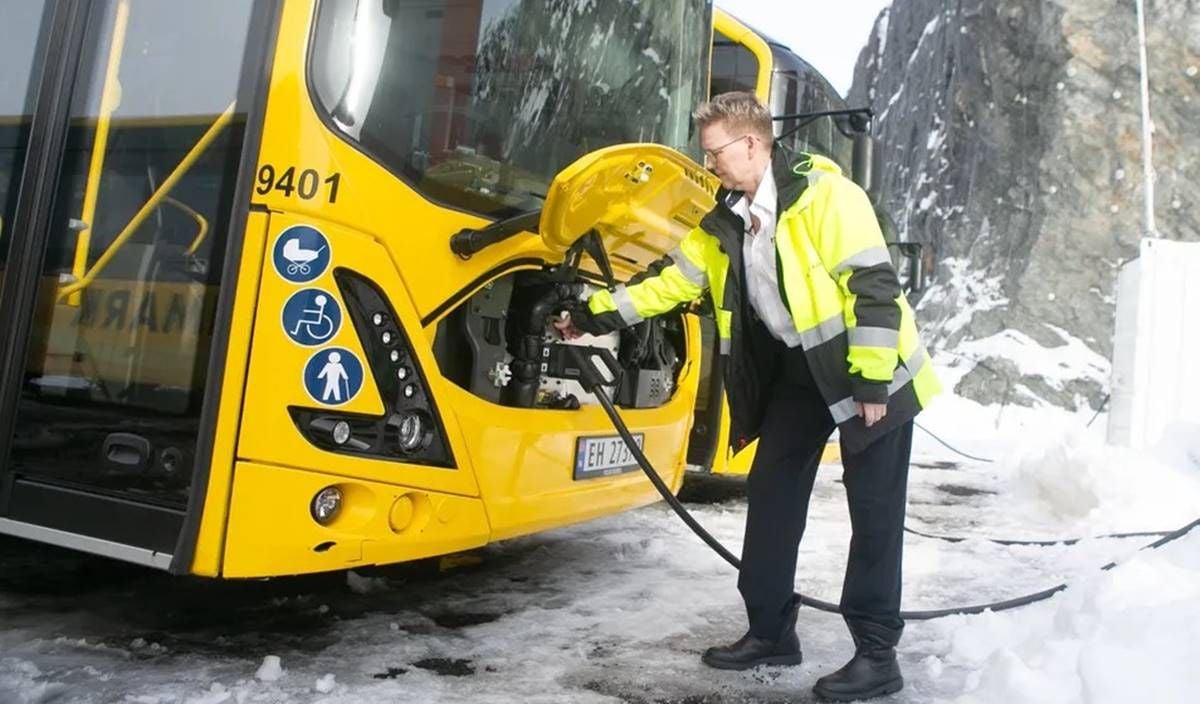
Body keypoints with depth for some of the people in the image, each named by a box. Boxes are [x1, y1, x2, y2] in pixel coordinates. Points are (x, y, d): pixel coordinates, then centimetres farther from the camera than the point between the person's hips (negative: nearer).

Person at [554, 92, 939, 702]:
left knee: (873, 508, -1)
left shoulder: (822, 194, -18)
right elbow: (669, 279, 8)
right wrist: (592, 315, 5)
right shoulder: (727, 221, 6)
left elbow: (874, 285, -22)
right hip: (797, 368, 8)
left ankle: (877, 654, 11)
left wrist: (872, 381, -22)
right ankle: (770, 631, 21)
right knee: (771, 492, 8)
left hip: (864, 370, -8)